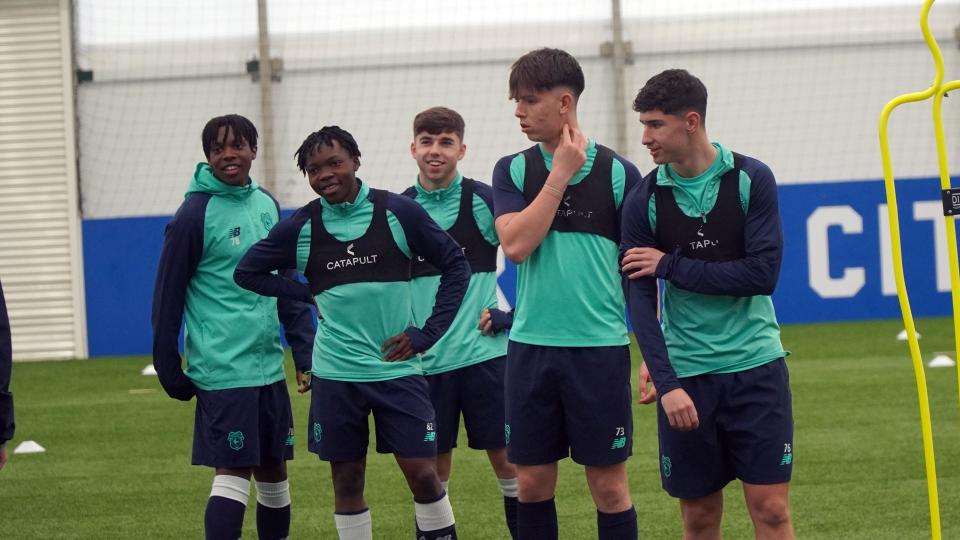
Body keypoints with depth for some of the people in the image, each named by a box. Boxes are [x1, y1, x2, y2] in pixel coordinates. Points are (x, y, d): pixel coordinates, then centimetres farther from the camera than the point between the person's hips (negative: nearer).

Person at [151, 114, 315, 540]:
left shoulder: (267, 205, 10)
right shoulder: (195, 213, -9)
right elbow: (167, 297, -6)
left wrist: (306, 350, 12)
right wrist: (169, 370, -5)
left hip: (269, 365, 6)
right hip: (223, 371, -6)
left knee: (274, 471, 11)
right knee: (234, 473, -10)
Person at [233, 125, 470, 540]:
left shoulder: (398, 212, -3)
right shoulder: (301, 226, 1)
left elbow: (455, 265, 4)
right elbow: (247, 272, 12)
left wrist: (427, 334, -3)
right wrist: (310, 295, 2)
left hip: (397, 370, -1)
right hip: (335, 376, 1)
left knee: (422, 473, -4)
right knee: (347, 480, 6)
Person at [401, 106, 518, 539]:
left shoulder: (482, 200, -3)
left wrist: (510, 316, -6)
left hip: (483, 353, -2)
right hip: (424, 361, 2)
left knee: (507, 458, 0)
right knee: (433, 470, 6)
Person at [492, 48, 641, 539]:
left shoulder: (618, 174, 0)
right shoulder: (513, 170, 6)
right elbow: (516, 245, -10)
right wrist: (561, 174, -9)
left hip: (600, 347, -2)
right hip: (531, 346, 2)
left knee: (609, 486, 0)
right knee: (533, 481, 6)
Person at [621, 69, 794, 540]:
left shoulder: (751, 179, -5)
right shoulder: (644, 200, -1)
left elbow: (763, 274, -12)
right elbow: (640, 299, -6)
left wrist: (671, 265, -12)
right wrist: (666, 382, -16)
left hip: (755, 364, -1)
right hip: (686, 374, 1)